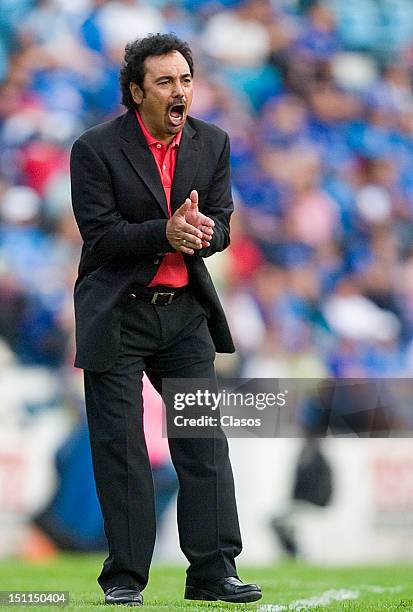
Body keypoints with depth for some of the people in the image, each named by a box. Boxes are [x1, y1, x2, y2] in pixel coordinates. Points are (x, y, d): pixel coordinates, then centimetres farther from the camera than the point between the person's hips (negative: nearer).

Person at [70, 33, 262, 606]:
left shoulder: (212, 143, 5)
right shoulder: (97, 148, -8)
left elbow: (220, 227, 4)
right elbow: (100, 233, -13)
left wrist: (199, 229, -19)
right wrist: (165, 233, -25)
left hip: (185, 310, 4)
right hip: (116, 315, -4)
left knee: (205, 440, -1)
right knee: (119, 448, -1)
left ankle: (213, 570, 2)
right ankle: (125, 577, 6)